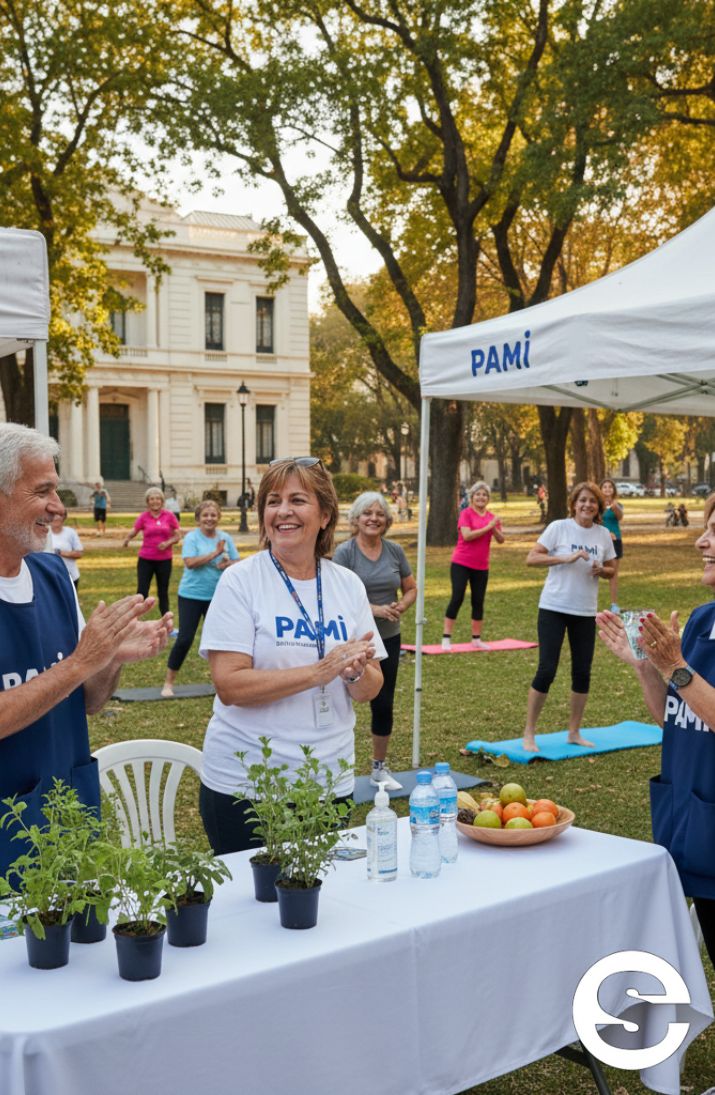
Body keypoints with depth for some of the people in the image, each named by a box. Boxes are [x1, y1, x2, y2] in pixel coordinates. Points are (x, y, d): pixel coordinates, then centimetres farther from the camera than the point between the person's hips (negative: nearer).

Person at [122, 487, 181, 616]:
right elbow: (133, 532, -5)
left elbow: (178, 535, 2)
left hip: (164, 560, 1)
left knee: (163, 592, 11)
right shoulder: (143, 517, -2)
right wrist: (126, 539, -26)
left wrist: (168, 542, -16)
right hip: (146, 559, -1)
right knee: (142, 591, -5)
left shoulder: (169, 516, -1)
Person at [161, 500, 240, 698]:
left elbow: (237, 563, 5)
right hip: (191, 595, -4)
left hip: (217, 596, 4)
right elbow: (190, 562, -22)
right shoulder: (192, 538, -8)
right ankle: (169, 682, 6)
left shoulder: (225, 538, 3)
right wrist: (215, 553, -25)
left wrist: (228, 563, -17)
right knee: (185, 639, -5)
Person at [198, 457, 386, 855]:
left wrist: (356, 673, -16)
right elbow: (230, 686, -18)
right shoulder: (241, 581, -9)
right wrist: (320, 670, -22)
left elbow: (371, 690, 6)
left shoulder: (348, 584, 4)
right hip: (244, 785, -4)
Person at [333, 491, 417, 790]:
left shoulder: (395, 551, 4)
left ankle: (379, 768, 28)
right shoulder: (345, 552, -11)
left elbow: (411, 589, 12)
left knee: (384, 704, 13)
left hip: (388, 639, 5)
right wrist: (374, 609, -23)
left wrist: (401, 606, -10)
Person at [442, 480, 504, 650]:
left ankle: (476, 639, 18)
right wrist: (487, 527, -20)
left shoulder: (492, 517, 8)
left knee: (478, 601, 9)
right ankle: (446, 638, -3)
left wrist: (494, 528, -15)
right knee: (457, 598, -9)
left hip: (481, 566, 5)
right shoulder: (466, 513, -7)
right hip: (461, 564, -5)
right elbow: (467, 535, -21)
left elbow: (501, 540, 3)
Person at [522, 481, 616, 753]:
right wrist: (565, 558, -24)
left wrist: (601, 570, -9)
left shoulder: (603, 534, 5)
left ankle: (574, 733, 21)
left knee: (582, 672, 7)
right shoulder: (558, 528, -7)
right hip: (553, 608, -4)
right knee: (547, 670, -7)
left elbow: (611, 570, 15)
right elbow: (531, 558, -13)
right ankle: (529, 733, 4)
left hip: (585, 613, 4)